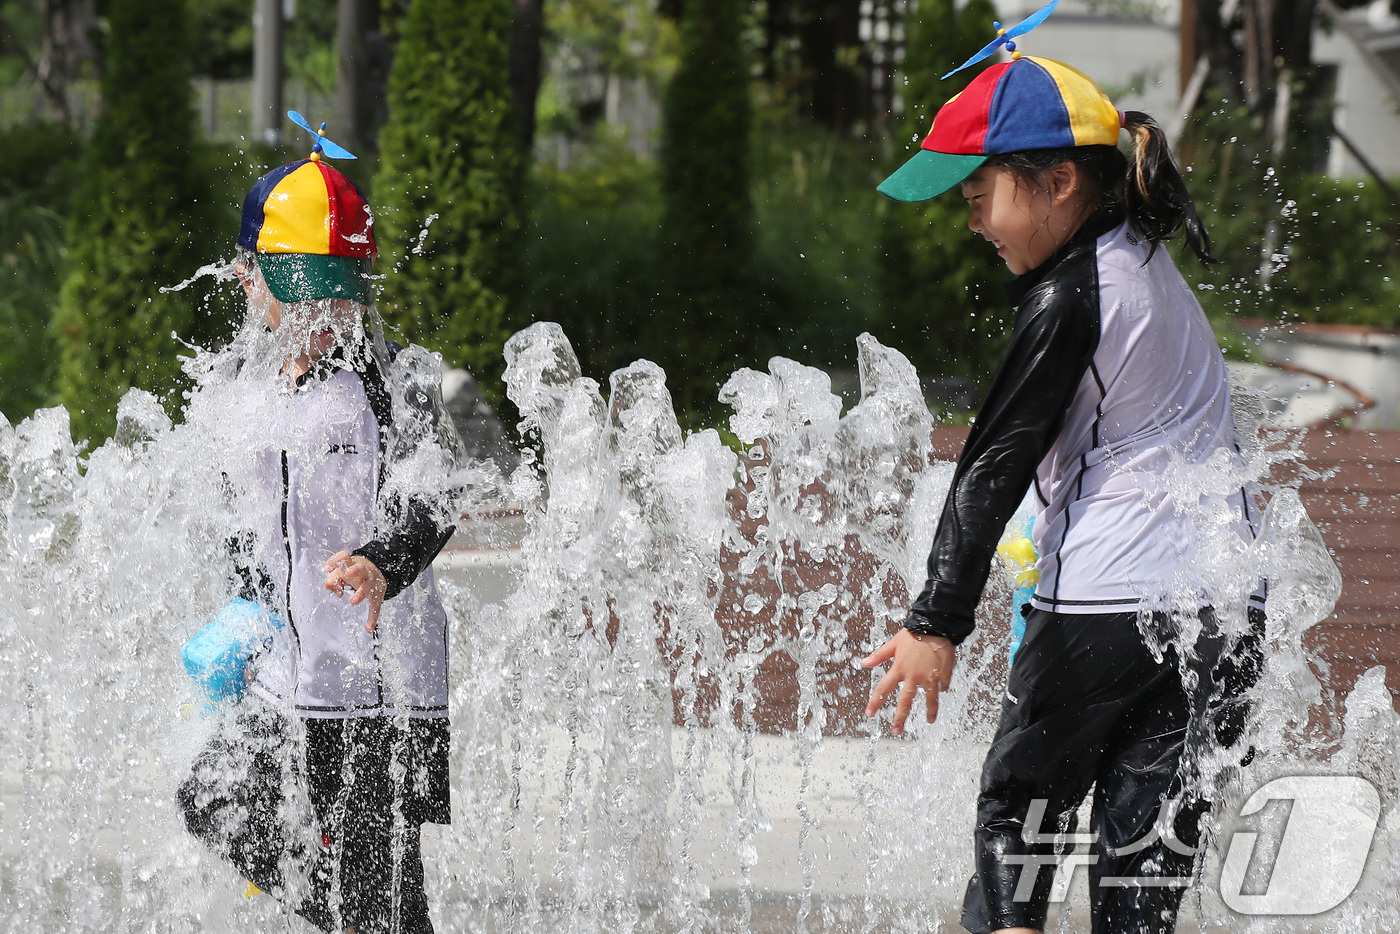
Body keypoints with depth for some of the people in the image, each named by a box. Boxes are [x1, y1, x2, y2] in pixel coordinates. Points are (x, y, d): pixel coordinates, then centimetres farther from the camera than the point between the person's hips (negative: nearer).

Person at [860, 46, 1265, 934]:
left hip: (1110, 596, -7)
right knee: (1148, 827, 6)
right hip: (1225, 607, 7)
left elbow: (995, 466, -14)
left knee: (1022, 799, 9)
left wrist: (937, 625, -17)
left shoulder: (1070, 301, -12)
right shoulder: (1148, 262, 13)